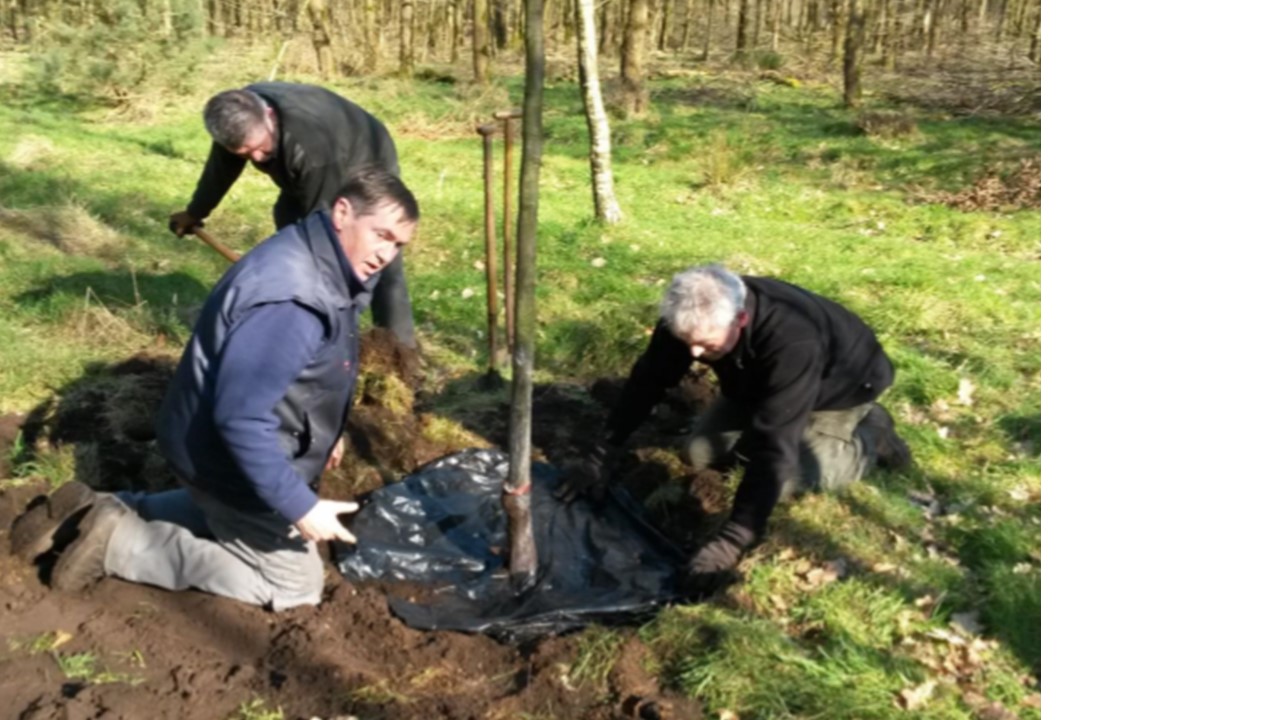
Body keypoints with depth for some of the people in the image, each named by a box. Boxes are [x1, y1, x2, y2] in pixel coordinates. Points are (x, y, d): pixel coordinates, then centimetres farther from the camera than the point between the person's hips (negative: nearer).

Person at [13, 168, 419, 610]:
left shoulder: (324, 268, -1)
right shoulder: (290, 299, -34)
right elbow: (242, 417, -35)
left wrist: (321, 434, 22)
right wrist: (299, 506, -30)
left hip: (248, 450, 10)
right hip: (234, 460, -10)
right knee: (297, 584, 4)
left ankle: (99, 509, 22)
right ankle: (120, 540, 2)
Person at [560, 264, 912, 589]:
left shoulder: (793, 343, -47)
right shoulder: (694, 317, -29)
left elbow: (774, 446, -49)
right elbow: (648, 379, -17)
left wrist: (732, 540, -51)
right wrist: (602, 454, -19)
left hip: (840, 386, -5)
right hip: (760, 383, 6)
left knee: (790, 477, -22)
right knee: (699, 453, -5)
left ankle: (869, 435, 5)